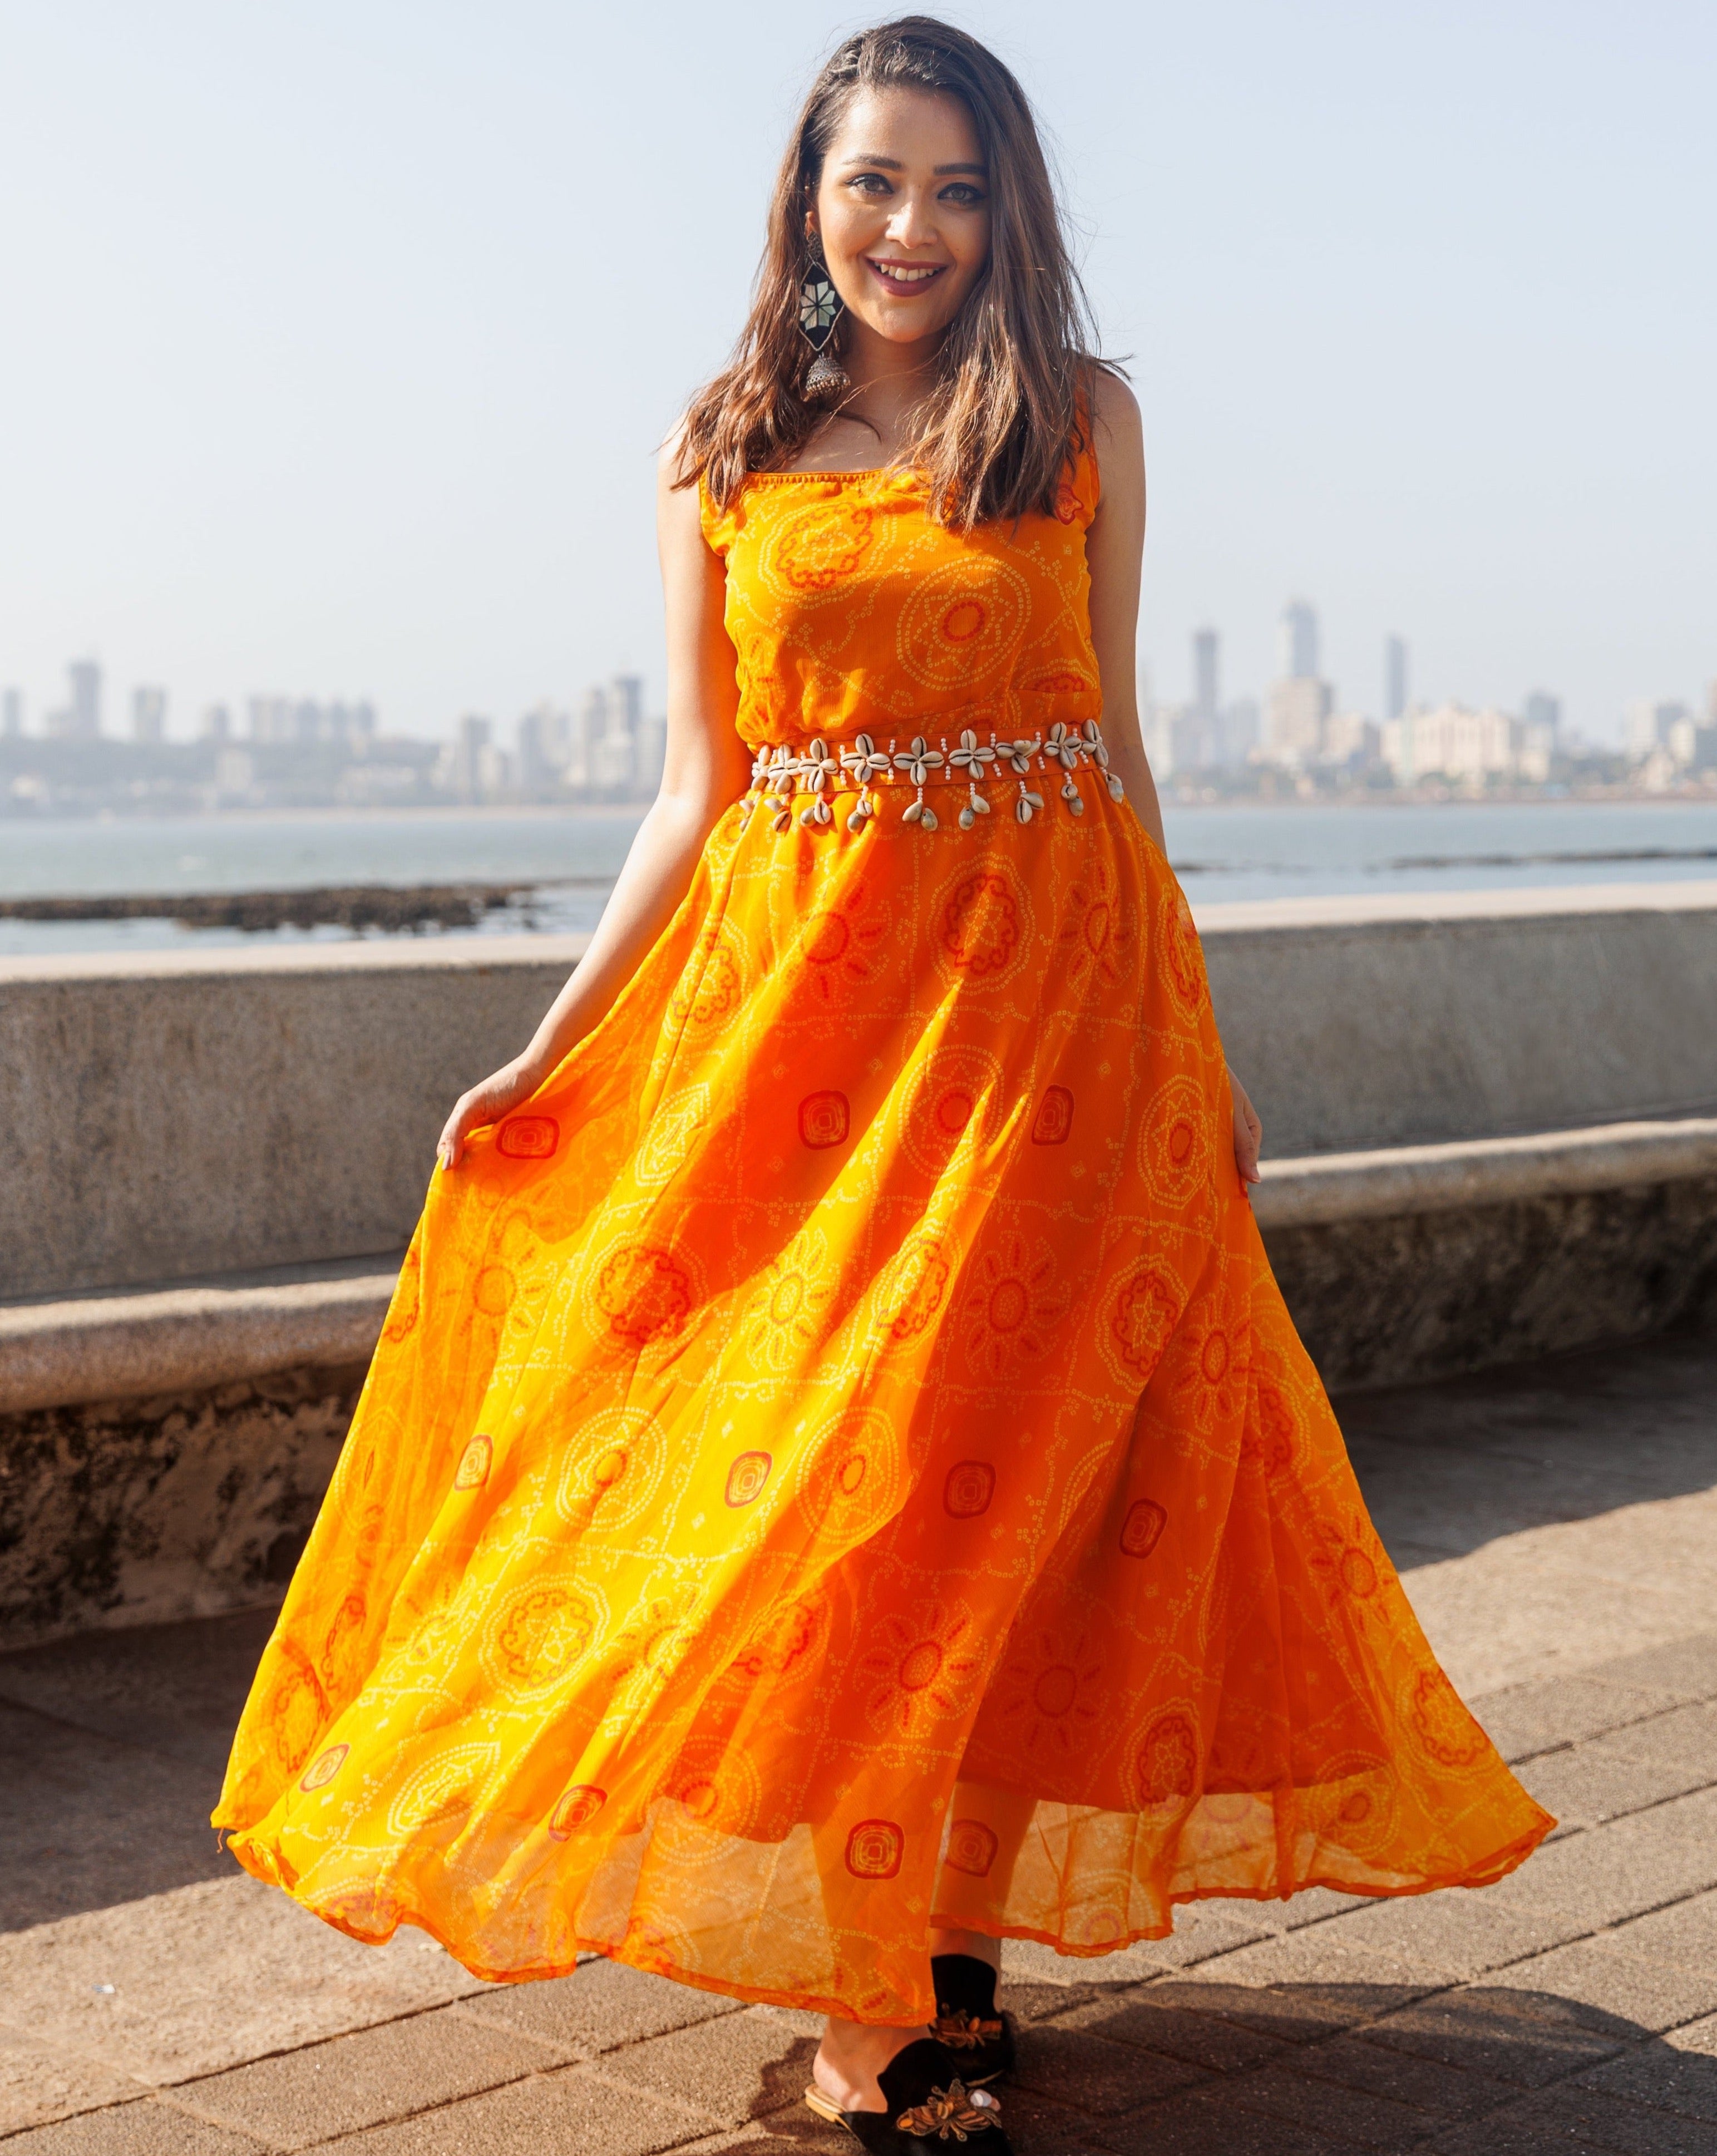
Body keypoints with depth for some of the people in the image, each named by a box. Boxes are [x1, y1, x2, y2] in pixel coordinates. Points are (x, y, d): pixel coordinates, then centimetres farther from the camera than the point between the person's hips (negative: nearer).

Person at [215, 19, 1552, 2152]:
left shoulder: (1083, 420, 8)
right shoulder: (722, 453, 8)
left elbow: (1114, 740, 10)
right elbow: (698, 793, 8)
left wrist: (1196, 1046, 8)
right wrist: (552, 1048, 2)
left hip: (1052, 996, 0)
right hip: (788, 995, 1)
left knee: (988, 1452, -1)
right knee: (788, 1460, -1)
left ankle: (942, 1938, 14)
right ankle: (869, 1984, 12)